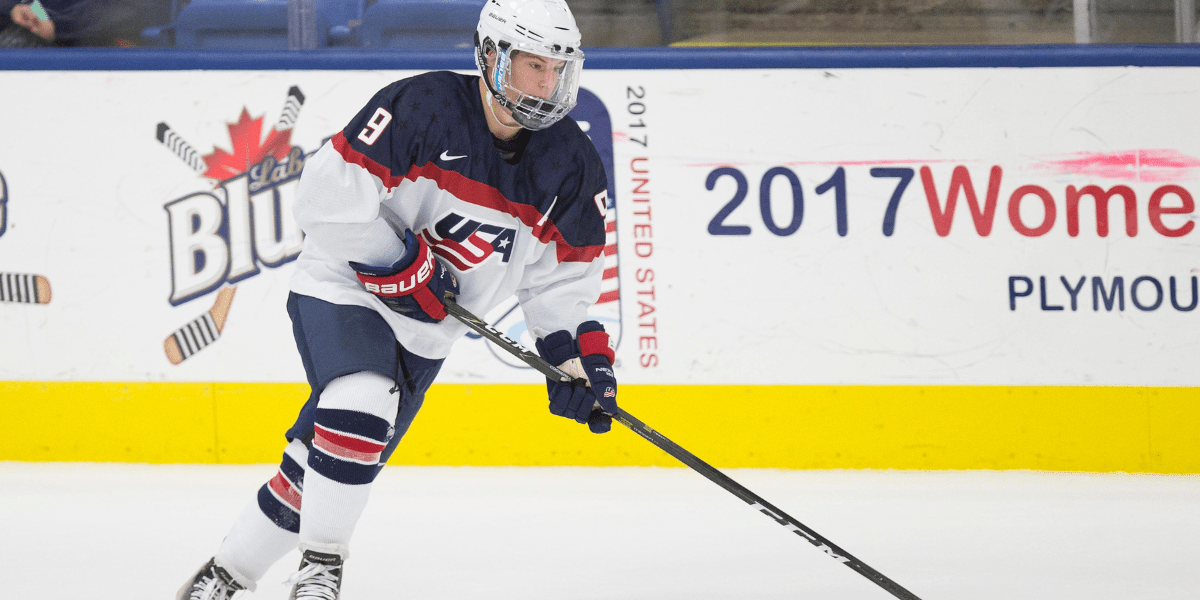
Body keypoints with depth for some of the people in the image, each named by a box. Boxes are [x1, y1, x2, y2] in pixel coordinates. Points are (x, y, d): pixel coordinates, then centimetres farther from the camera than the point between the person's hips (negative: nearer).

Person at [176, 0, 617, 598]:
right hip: (341, 290, -6)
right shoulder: (422, 106, -20)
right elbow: (329, 192, -22)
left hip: (422, 333, 6)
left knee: (321, 469, 7)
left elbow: (564, 272, 7)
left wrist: (582, 355, -4)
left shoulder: (571, 162, -4)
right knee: (363, 401, -32)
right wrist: (404, 264, -23)